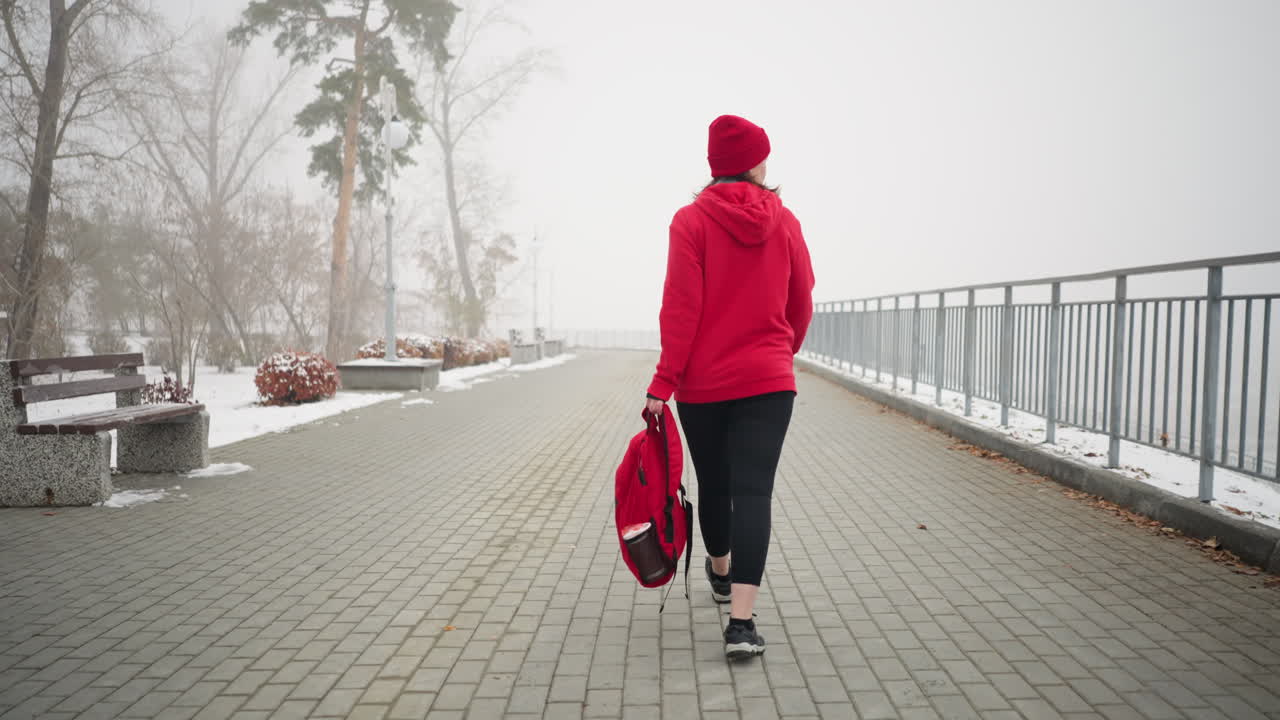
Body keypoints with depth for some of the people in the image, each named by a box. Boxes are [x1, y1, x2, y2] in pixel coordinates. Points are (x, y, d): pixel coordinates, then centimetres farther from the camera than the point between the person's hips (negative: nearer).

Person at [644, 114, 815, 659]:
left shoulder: (691, 220, -6)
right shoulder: (784, 221, 3)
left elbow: (681, 307, -12)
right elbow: (801, 305, 9)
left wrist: (664, 382, -9)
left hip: (702, 383, 0)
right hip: (768, 380, 0)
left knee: (713, 484, 18)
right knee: (753, 490, -4)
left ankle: (721, 573, 42)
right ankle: (741, 621, -13)